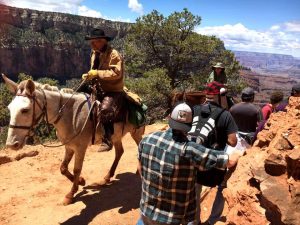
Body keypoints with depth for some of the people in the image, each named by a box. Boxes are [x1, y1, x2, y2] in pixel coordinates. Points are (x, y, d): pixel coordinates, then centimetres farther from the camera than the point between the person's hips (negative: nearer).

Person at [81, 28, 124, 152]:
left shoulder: (113, 54, -13)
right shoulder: (95, 54, 14)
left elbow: (116, 73, -24)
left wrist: (97, 73, -25)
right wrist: (89, 75, 4)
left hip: (113, 91, -9)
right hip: (98, 89, 9)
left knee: (105, 109, -35)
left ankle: (107, 140, -24)